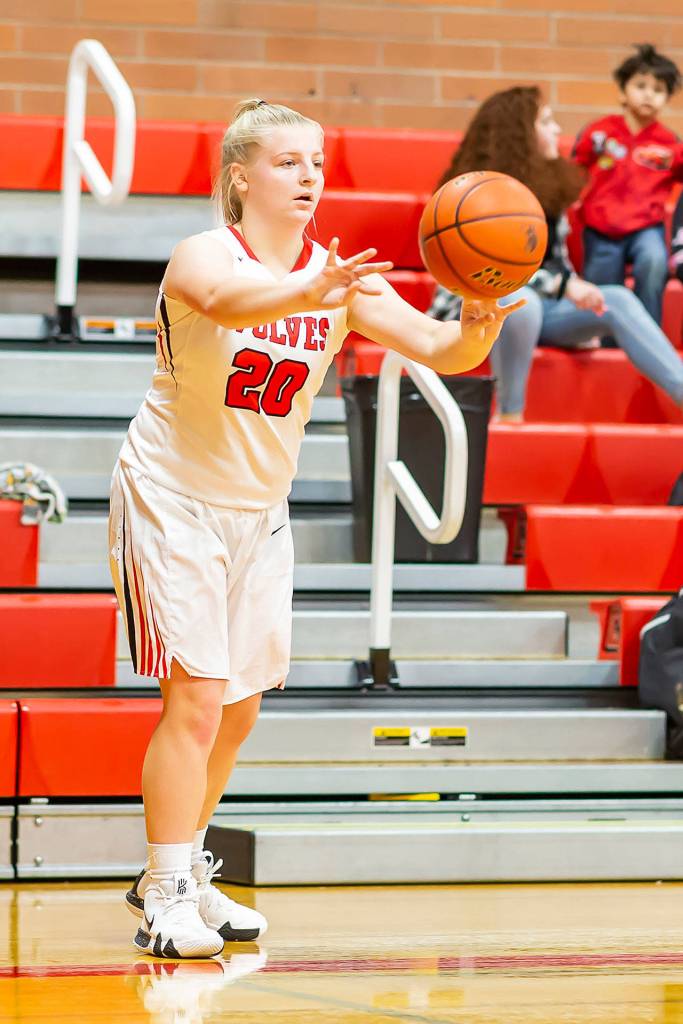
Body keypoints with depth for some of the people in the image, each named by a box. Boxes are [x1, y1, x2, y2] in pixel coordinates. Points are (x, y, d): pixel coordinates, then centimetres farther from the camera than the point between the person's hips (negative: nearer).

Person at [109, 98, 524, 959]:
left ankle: (177, 872, 28)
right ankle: (166, 901, -9)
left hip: (260, 511, 6)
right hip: (172, 498, -6)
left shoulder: (340, 279, -4)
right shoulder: (202, 256, -18)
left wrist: (476, 329, -38)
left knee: (239, 709, 12)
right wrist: (309, 294, -64)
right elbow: (229, 302, -43)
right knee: (197, 698, -14)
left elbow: (435, 349, -14)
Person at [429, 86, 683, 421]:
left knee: (618, 301, -16)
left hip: (533, 305, 7)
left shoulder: (548, 183, 7)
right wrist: (565, 286, -31)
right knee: (521, 301, -40)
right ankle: (509, 417, -27)